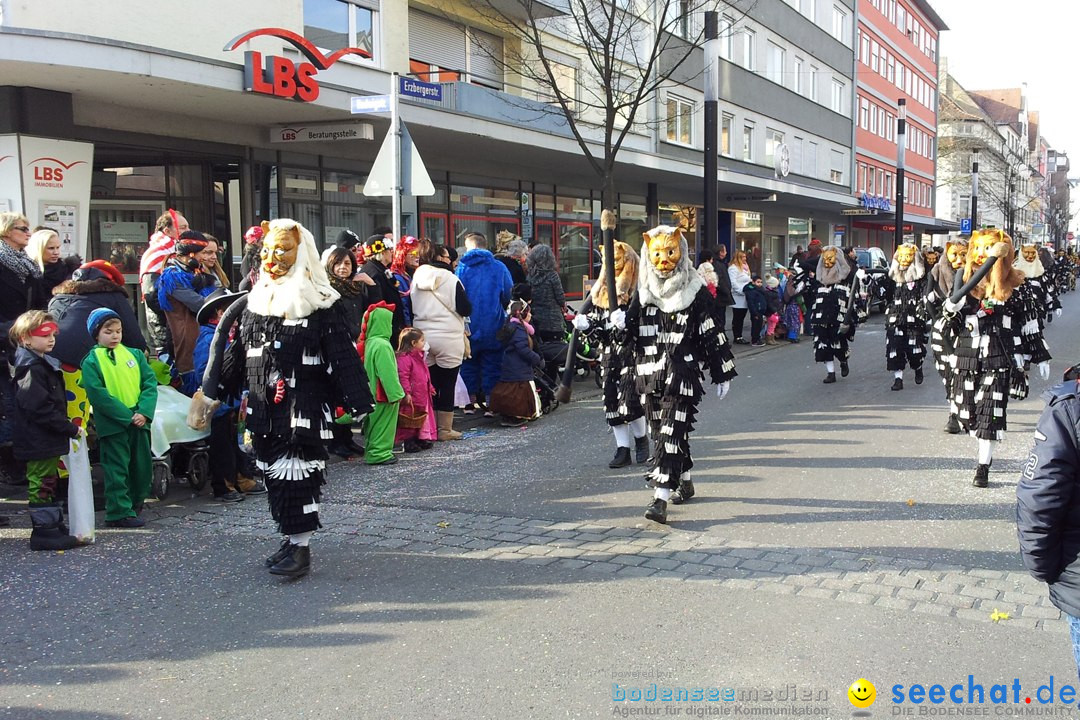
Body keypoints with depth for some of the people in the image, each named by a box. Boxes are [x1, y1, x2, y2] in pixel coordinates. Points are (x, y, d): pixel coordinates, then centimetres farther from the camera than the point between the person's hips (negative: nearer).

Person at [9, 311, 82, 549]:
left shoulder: (44, 365, 15)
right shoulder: (30, 370, -17)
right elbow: (40, 408, -24)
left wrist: (67, 427, 14)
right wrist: (70, 428, -20)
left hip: (48, 441, 10)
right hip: (39, 442, -10)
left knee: (49, 484, 16)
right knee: (41, 485, -4)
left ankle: (55, 527, 25)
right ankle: (43, 532, 2)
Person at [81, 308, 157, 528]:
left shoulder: (134, 355, 11)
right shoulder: (92, 361, -2)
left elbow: (150, 383, 5)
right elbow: (98, 395, -11)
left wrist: (144, 412, -10)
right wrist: (126, 415, -17)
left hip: (139, 421, 5)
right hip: (112, 425, -5)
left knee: (143, 466, 11)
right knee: (117, 469, -2)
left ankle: (135, 505, 29)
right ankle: (120, 512, 4)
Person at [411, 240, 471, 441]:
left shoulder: (417, 279, 6)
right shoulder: (450, 279, -9)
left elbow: (411, 310, 11)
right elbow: (466, 310, -9)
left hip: (423, 339, 5)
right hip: (449, 340, -5)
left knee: (429, 384, 11)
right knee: (447, 384, 3)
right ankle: (445, 429, 6)